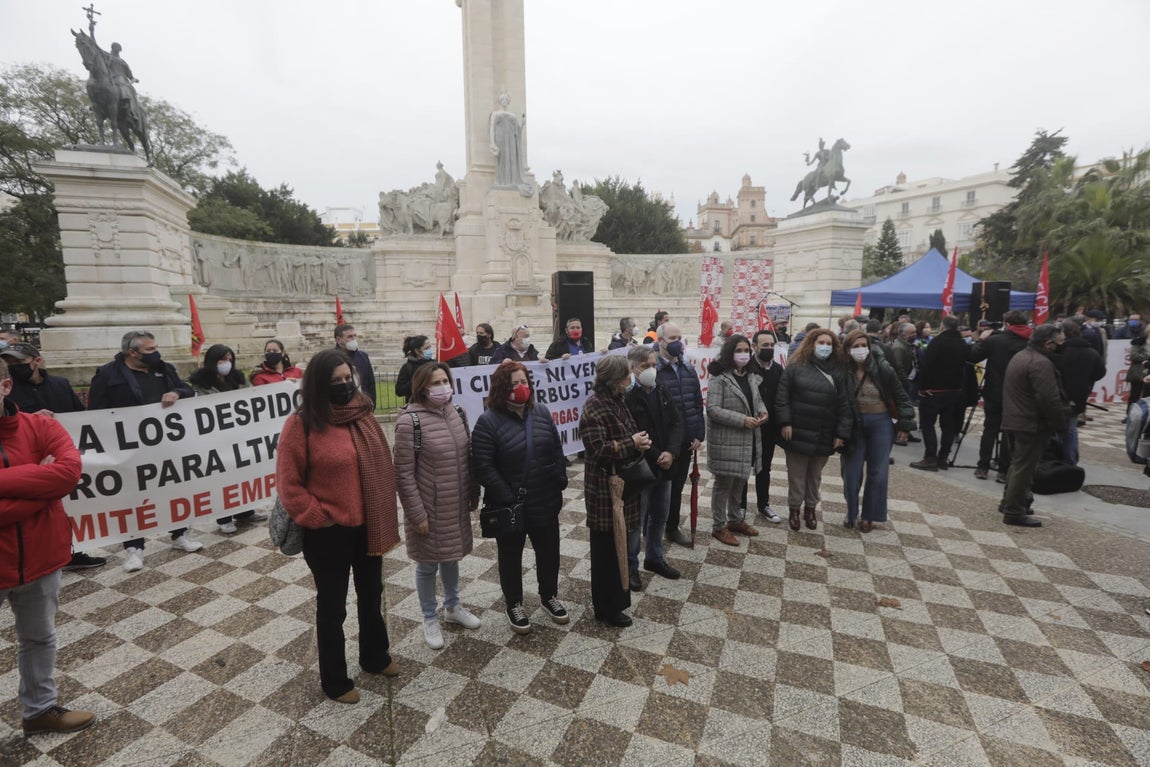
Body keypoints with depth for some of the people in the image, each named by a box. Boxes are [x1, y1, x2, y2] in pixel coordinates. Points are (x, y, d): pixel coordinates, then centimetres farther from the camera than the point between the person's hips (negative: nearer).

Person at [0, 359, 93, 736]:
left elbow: (69, 471, -23)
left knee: (39, 638, 21)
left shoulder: (40, 427, -7)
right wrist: (41, 484, -20)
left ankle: (40, 709, 41)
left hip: (40, 559, 2)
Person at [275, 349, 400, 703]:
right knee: (333, 606, 14)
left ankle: (375, 656, 46)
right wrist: (318, 518, -14)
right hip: (329, 532, -5)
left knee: (371, 595, 23)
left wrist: (385, 513, 7)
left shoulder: (363, 414, 0)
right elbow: (289, 485, -13)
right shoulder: (302, 424, -17)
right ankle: (334, 680, 35)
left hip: (368, 525, 6)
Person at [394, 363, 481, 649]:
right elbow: (403, 473, -17)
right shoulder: (410, 421, -18)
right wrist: (417, 514, -16)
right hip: (429, 509, -6)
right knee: (428, 564, 13)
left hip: (457, 506, 6)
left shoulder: (456, 413, 1)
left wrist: (474, 494, 10)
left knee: (451, 557, 22)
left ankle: (452, 607, 44)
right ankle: (430, 618, 35)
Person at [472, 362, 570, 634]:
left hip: (545, 501, 5)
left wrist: (560, 484, 1)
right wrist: (507, 499, -21)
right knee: (511, 556, 16)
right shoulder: (488, 421, -15)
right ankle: (514, 605, 37)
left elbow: (557, 451, 7)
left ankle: (549, 596, 43)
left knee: (548, 551, 19)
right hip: (509, 505, -4)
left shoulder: (541, 412, 1)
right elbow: (484, 468, -19)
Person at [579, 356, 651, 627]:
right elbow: (598, 449, -25)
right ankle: (606, 608, 21)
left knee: (618, 543, 21)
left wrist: (639, 441, -1)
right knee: (606, 547, 4)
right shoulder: (594, 407, -20)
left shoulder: (617, 401, 8)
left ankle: (615, 597, 39)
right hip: (605, 487, -9)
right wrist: (632, 444, -19)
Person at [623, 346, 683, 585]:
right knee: (635, 522, 6)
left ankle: (654, 558, 41)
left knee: (659, 518, 21)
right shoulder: (627, 395, -18)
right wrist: (656, 457, -15)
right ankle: (630, 567, 25)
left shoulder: (662, 391, 6)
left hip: (664, 466, 7)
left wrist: (671, 452, -11)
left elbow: (676, 421, 4)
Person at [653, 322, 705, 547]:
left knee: (677, 486, 18)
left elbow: (698, 404, 12)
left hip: (686, 440, 6)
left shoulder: (689, 370, 9)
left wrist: (699, 434, 6)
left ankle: (672, 527, 34)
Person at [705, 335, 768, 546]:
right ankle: (718, 527, 17)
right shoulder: (720, 378, -15)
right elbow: (712, 409, -21)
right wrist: (742, 420, -23)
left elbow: (757, 399, 21)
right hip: (726, 441, -8)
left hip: (747, 439, 8)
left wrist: (762, 411, -2)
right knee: (724, 483, 3)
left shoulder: (751, 377, 10)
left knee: (740, 482, 19)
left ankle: (735, 520, 36)